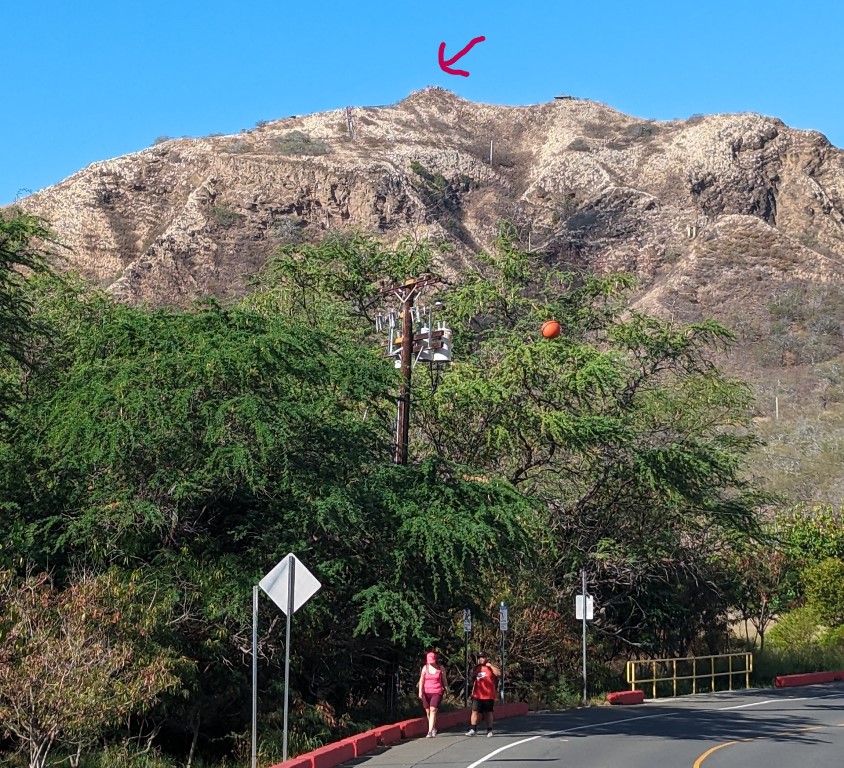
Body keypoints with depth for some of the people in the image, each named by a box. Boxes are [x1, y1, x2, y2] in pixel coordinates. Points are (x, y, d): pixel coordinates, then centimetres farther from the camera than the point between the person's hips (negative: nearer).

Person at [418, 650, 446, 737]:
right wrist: (420, 691, -6)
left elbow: (444, 680, 10)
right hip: (426, 692, 3)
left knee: (433, 710, -15)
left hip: (437, 692, -3)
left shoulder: (440, 668, 1)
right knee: (428, 712, 9)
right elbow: (421, 680, 2)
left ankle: (430, 731, -18)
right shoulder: (425, 668, 4)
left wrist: (445, 690, 12)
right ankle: (433, 728, 30)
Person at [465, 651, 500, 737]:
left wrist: (490, 665, -20)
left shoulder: (491, 667, -2)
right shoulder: (477, 668, 13)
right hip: (477, 695, 4)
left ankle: (489, 730, 15)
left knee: (488, 712, 6)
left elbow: (499, 674, -21)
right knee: (475, 711, -4)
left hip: (488, 695, -4)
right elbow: (472, 678, 26)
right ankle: (473, 729, -4)